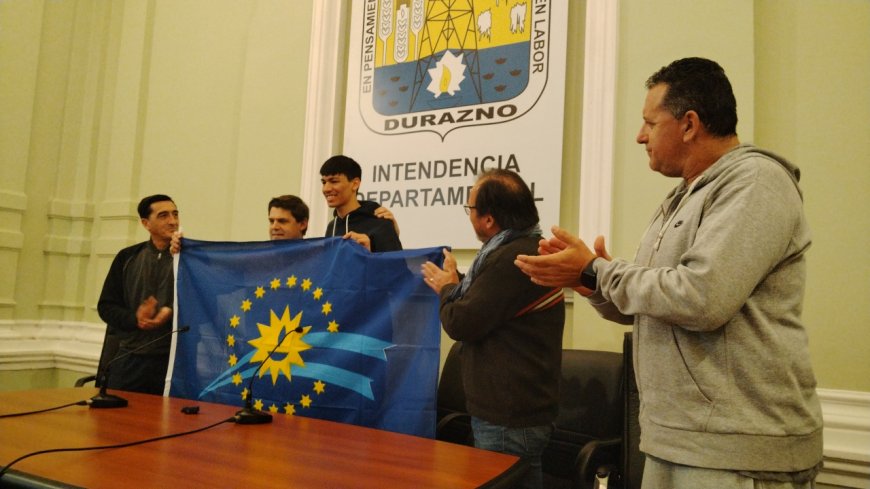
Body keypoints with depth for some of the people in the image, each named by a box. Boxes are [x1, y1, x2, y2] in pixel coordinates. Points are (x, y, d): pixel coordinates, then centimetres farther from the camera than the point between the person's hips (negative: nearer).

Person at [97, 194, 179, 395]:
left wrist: (172, 313, -21)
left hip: (174, 360, -2)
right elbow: (106, 306, 8)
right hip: (130, 359, 3)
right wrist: (134, 319, -10)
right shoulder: (127, 257, 9)